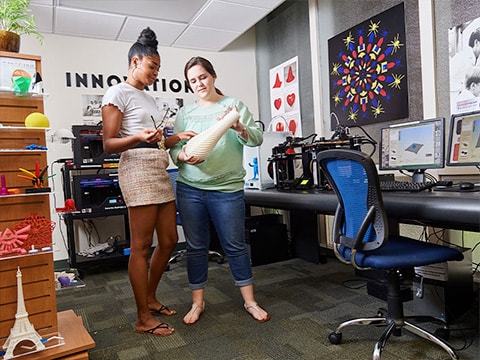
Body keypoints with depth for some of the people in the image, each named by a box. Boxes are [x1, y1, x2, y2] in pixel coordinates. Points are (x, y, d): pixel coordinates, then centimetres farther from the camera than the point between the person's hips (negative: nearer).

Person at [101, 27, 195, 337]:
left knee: (169, 240, 9)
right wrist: (138, 137, -25)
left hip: (161, 171, 9)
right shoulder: (118, 93, -3)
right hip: (138, 169, -9)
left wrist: (178, 137, 10)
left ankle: (150, 299, 27)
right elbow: (108, 145, -9)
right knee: (142, 246, -4)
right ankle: (144, 319, 7)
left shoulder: (149, 98, 22)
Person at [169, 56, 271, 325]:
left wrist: (239, 128, -23)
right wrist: (183, 156, -15)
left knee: (236, 245, 5)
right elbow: (175, 149, 7)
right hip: (190, 189, 3)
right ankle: (198, 302, 25)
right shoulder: (185, 113, 10)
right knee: (196, 247, 10)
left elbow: (257, 139, -3)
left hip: (228, 189, -2)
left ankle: (250, 301, 22)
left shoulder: (234, 105, 4)